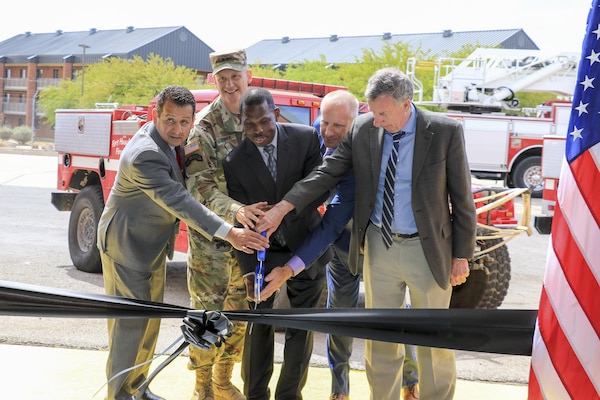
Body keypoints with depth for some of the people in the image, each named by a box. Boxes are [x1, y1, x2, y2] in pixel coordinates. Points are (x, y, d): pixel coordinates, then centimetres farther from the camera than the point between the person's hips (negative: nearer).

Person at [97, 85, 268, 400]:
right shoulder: (145, 155, -30)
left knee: (150, 319, 15)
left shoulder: (170, 141, -2)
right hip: (126, 244, -9)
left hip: (154, 245, 9)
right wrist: (229, 234, -37)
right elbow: (179, 202, -33)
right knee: (130, 322, -5)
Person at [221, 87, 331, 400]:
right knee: (260, 326, 3)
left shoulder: (306, 138, -11)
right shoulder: (235, 162, -12)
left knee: (301, 327, 8)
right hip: (264, 254, 0)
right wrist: (249, 271, -18)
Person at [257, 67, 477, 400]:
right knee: (380, 338, 14)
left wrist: (462, 256, -5)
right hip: (379, 246, 3)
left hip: (428, 249, -3)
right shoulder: (362, 129, -3)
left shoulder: (446, 132, -11)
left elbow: (461, 197, -6)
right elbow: (327, 172, -4)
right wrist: (282, 207, -16)